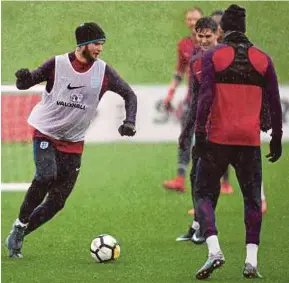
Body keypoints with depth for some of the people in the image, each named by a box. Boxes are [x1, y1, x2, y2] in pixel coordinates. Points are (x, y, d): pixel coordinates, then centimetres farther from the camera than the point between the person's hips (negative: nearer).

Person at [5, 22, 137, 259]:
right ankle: (20, 225, -11)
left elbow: (129, 95, 3)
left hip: (73, 143, 3)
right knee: (46, 176, -29)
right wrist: (24, 77, -32)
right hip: (46, 134, -3)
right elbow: (25, 84, -8)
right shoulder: (57, 64, -11)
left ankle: (19, 236, 15)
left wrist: (129, 122, -13)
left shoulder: (104, 72, -5)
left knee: (57, 202, -1)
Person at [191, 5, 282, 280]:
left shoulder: (213, 56, -2)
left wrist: (199, 135, -10)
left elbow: (205, 97, -11)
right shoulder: (263, 59, 6)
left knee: (203, 193, 8)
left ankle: (214, 250, -13)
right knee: (252, 199, 13)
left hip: (218, 140, -2)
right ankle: (251, 261, 3)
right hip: (250, 141, 2)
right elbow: (273, 103, 7)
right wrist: (276, 138, 15)